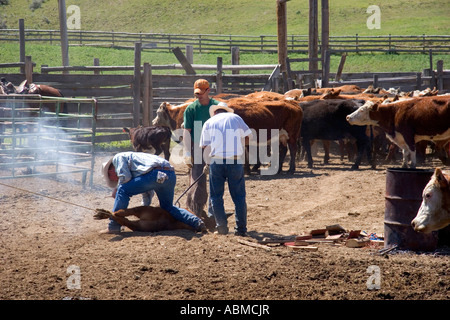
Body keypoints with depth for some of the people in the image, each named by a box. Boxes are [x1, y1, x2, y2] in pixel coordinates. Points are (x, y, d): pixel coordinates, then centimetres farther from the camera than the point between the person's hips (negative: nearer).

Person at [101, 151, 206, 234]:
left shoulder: (118, 158, 18)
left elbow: (125, 177, 0)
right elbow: (147, 193, 42)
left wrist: (116, 190, 17)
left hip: (155, 173, -9)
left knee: (123, 190, 2)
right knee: (167, 207, 25)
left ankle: (113, 226, -1)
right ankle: (197, 222, 12)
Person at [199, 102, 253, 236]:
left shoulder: (209, 122, 12)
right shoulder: (236, 118, 13)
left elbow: (205, 146, 8)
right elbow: (248, 137, 12)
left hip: (216, 161, 0)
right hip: (236, 161, 0)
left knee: (216, 196, 9)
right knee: (239, 196, 7)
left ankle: (222, 227, 1)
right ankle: (241, 228, 4)